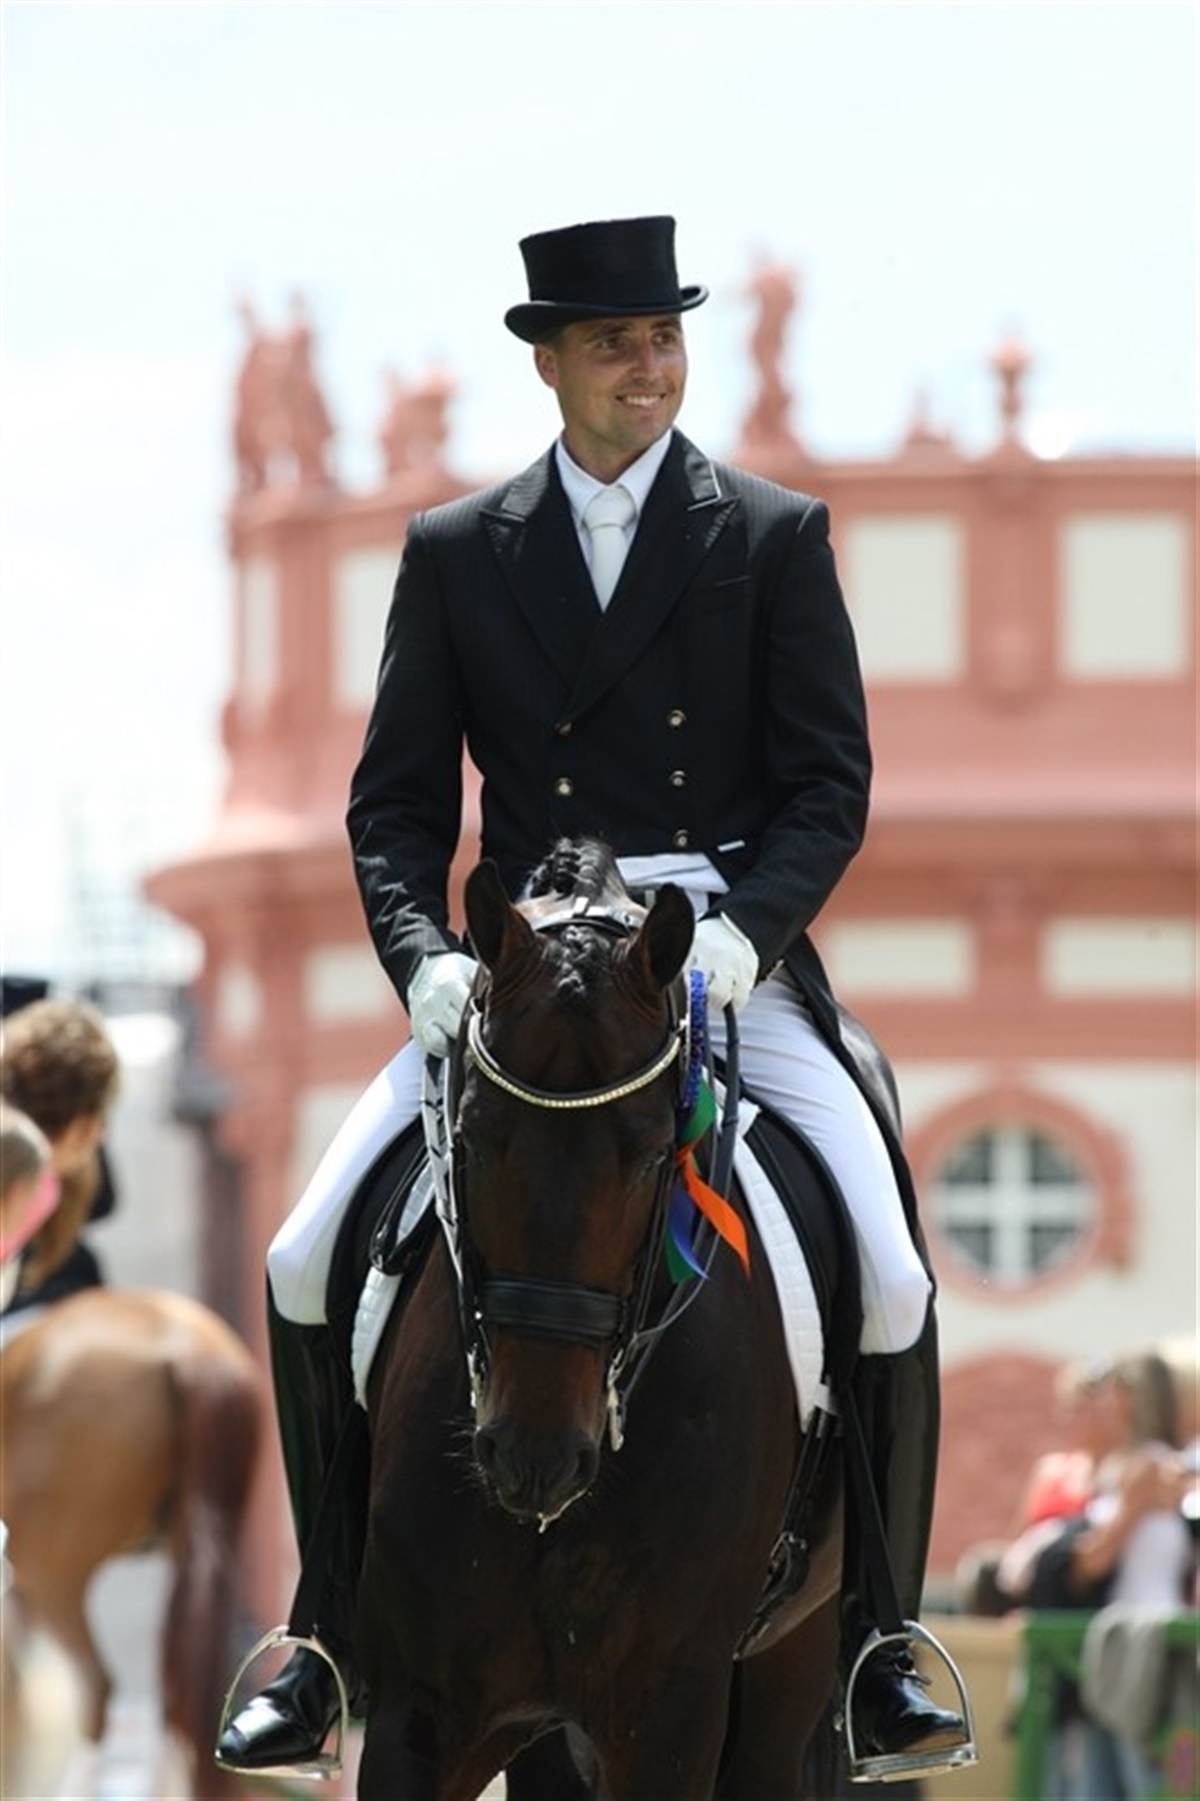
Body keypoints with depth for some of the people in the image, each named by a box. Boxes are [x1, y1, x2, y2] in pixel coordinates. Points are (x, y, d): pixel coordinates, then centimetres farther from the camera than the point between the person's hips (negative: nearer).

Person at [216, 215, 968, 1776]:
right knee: (310, 1269, -13)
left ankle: (878, 1635, -3)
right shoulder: (456, 553, 8)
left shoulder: (776, 537, 4)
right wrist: (424, 956, -12)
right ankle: (339, 1631, 1)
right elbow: (397, 799, 7)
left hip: (731, 961, -2)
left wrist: (741, 932, -18)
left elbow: (830, 785, 0)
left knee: (889, 1283, -20)